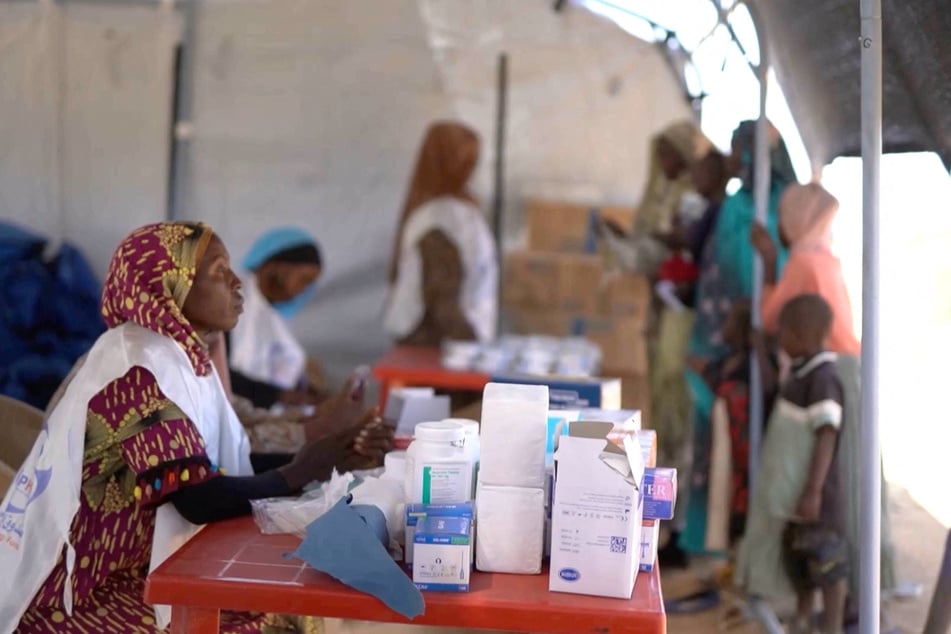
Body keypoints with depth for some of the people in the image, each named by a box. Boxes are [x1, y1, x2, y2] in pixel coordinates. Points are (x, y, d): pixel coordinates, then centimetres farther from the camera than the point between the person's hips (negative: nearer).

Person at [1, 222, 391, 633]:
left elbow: (232, 467, 3)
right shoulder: (139, 363, -22)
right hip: (83, 593, -8)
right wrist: (302, 471, -16)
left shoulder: (183, 354, 5)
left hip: (136, 568, 8)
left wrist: (330, 455, -7)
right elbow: (200, 500, -26)